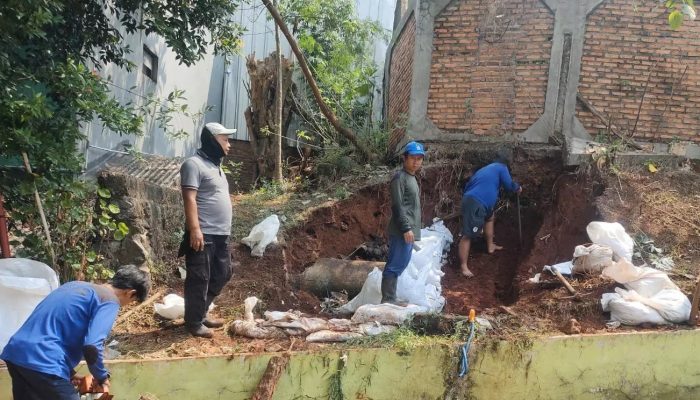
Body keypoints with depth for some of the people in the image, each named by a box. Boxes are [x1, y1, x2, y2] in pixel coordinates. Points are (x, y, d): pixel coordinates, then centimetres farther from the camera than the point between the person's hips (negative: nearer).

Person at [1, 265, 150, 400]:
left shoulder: (77, 285, 22)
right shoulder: (109, 301, -4)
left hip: (15, 352, 9)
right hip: (43, 363, -9)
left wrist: (68, 371, 28)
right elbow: (92, 346, -17)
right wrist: (102, 377, 2)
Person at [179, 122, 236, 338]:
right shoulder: (194, 164, -10)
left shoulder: (215, 165, 20)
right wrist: (195, 229, -24)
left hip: (221, 234, 10)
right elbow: (190, 199, -18)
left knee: (222, 274, 16)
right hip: (203, 234, -10)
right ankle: (194, 322, 8)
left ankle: (200, 312, 29)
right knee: (199, 279, -2)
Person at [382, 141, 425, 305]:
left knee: (399, 264, 12)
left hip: (409, 230, 10)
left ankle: (391, 298, 18)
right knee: (396, 264, -7)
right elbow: (398, 206, -19)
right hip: (402, 231, -10)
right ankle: (387, 299, -3)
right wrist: (406, 228, -22)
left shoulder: (411, 178, 19)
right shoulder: (400, 177, -12)